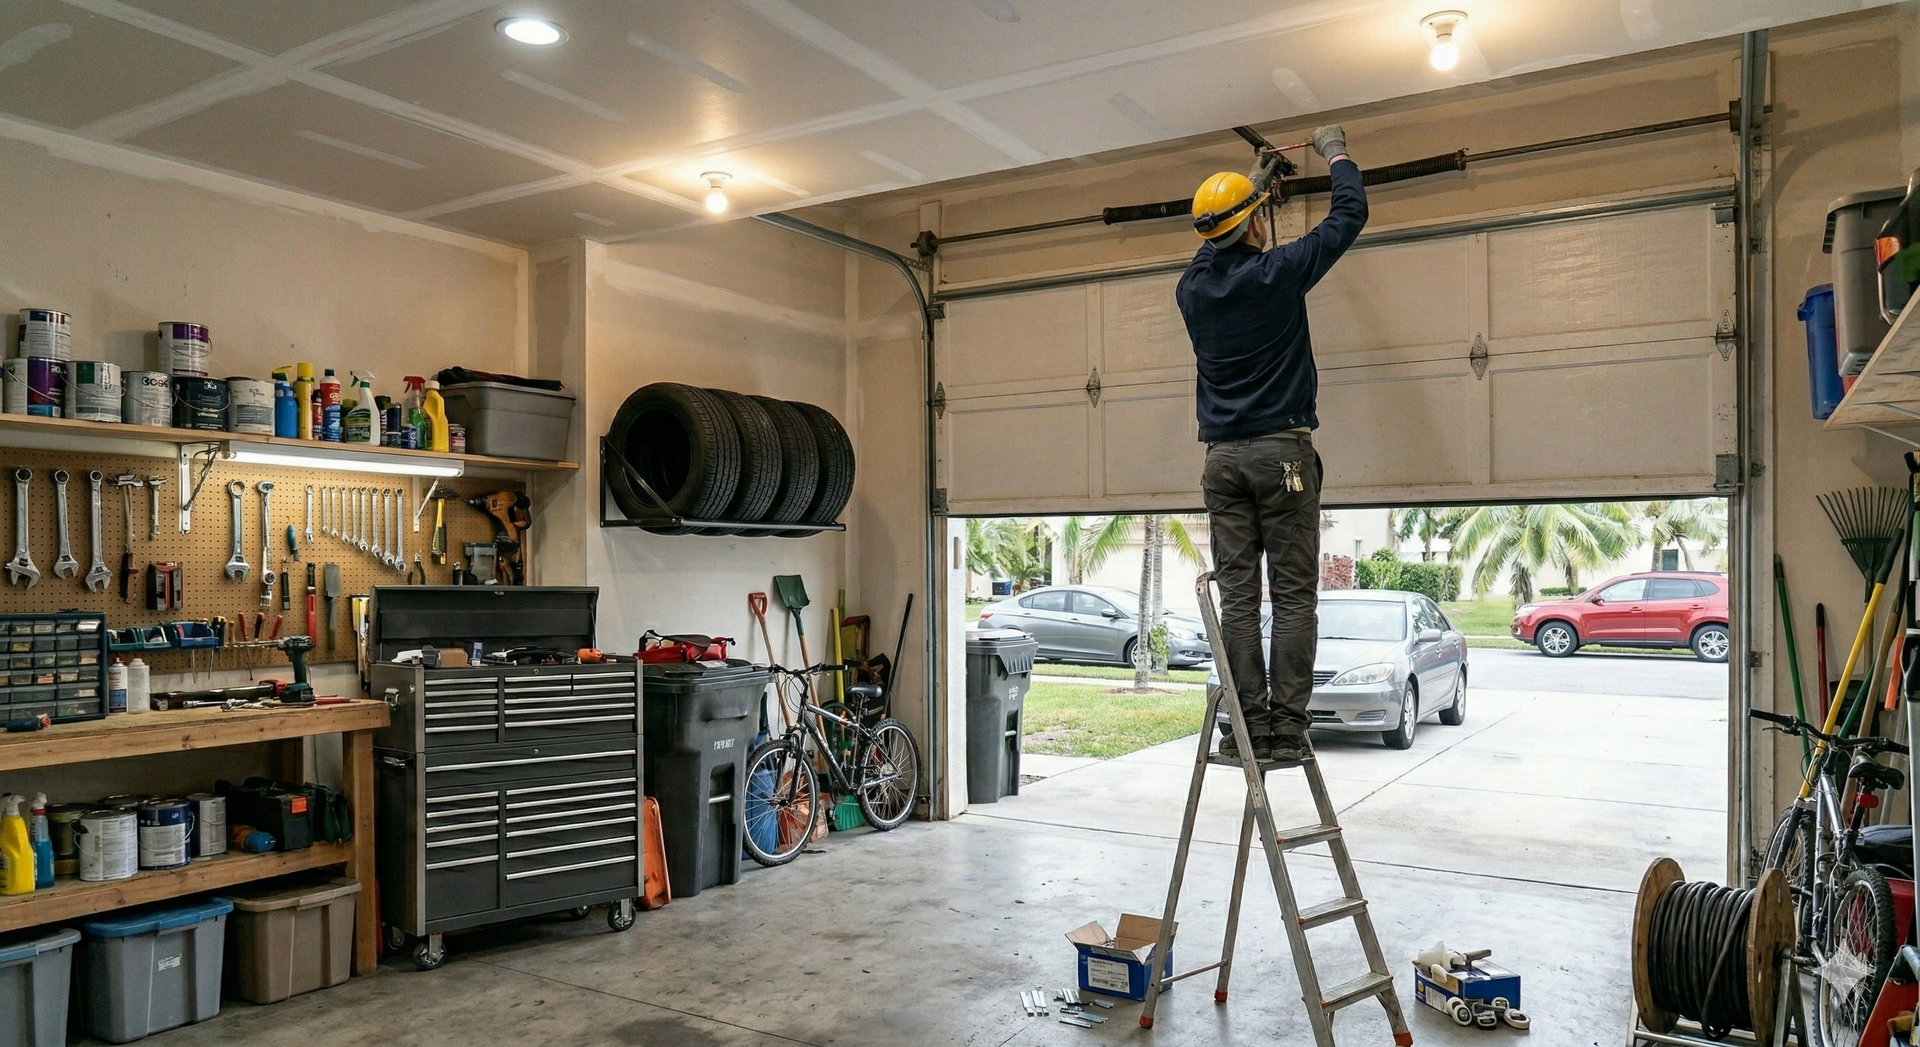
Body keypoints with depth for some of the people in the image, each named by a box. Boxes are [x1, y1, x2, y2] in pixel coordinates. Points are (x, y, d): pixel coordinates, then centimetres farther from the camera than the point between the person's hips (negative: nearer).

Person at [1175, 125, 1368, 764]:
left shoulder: (1193, 287, 9)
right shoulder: (1276, 273, -5)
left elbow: (1220, 250, 34)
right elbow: (1349, 214, 7)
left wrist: (1256, 182, 44)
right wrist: (1335, 153, 26)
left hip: (1223, 457, 4)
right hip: (1281, 450, -4)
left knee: (1238, 597, 2)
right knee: (1294, 595, -1)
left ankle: (1250, 728, 1)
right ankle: (1286, 729, -3)